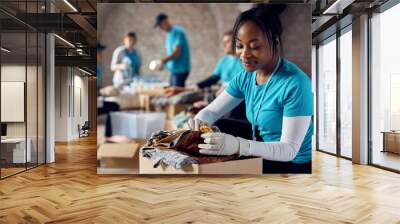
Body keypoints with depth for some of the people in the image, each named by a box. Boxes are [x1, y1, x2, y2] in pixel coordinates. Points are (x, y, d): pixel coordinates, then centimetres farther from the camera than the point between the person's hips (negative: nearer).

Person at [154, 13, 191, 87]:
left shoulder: (177, 31, -11)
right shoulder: (169, 34, 17)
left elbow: (177, 52, -19)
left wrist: (163, 61, -22)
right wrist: (163, 62, 5)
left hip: (180, 70, -9)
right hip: (173, 69, 9)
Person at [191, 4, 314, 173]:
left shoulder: (296, 84, -24)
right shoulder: (244, 78, -2)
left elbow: (289, 149, -25)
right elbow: (211, 111, 4)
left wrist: (238, 146, -40)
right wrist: (195, 124, -20)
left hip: (295, 166, -6)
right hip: (261, 158, 6)